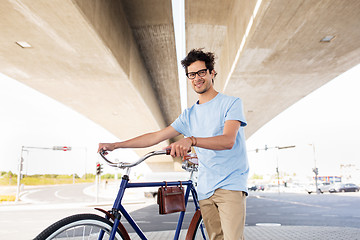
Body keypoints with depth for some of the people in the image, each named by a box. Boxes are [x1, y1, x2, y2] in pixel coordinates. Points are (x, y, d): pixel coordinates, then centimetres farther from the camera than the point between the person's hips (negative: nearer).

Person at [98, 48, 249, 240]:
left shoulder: (231, 103, -1)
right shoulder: (189, 115, 14)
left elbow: (228, 140, -18)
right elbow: (155, 137, 12)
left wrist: (191, 140, -35)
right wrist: (115, 145, 8)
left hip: (230, 185, -4)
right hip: (205, 190, 5)